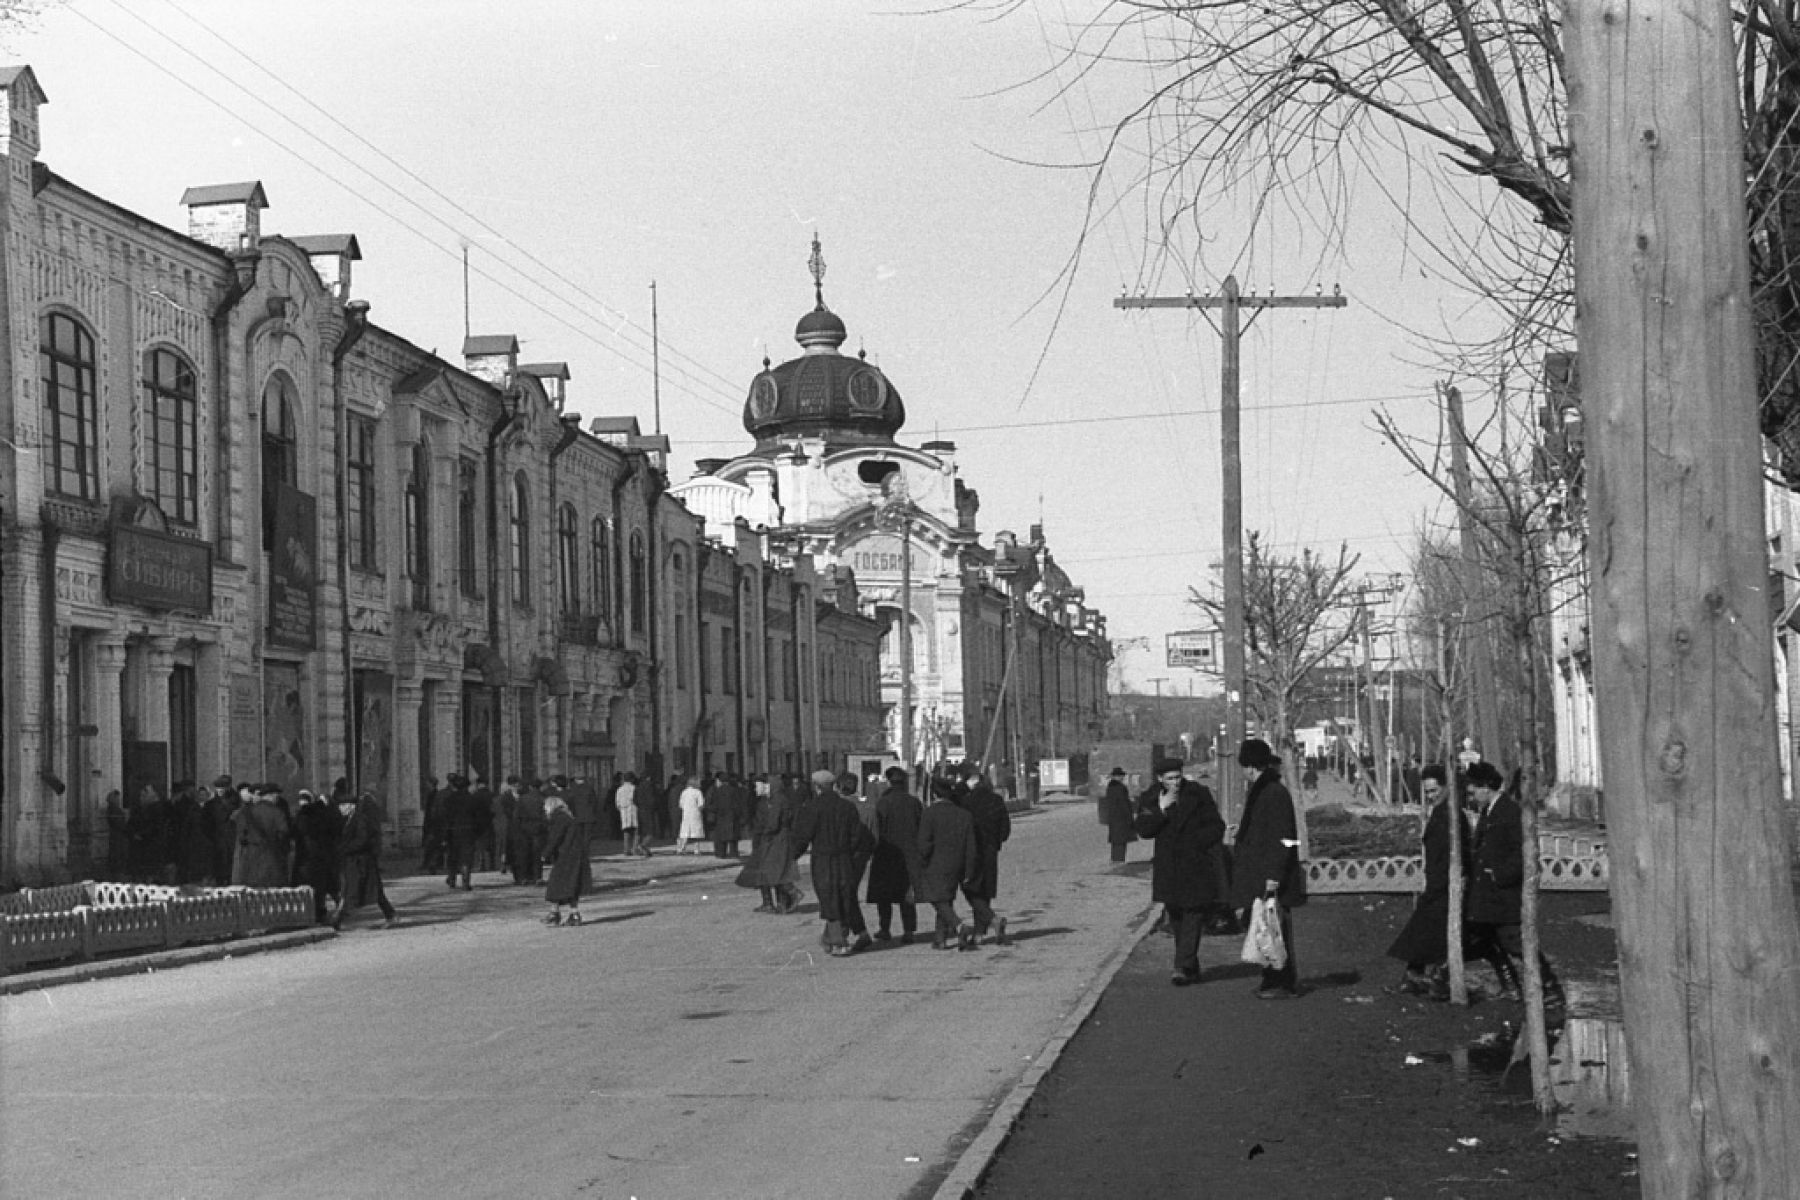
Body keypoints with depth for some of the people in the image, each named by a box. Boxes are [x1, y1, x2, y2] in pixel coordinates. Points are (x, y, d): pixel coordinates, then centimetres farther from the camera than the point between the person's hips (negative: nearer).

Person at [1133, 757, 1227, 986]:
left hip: (1196, 866, -3)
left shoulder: (1198, 795, -3)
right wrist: (1161, 809, -20)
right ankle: (1192, 969, 18)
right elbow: (1142, 829, -8)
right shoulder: (1149, 798, 3)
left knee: (1193, 915, -10)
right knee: (1176, 917, 8)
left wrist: (1195, 843, -11)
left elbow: (1216, 827, 0)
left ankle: (1183, 967, -13)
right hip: (1168, 868, 3)